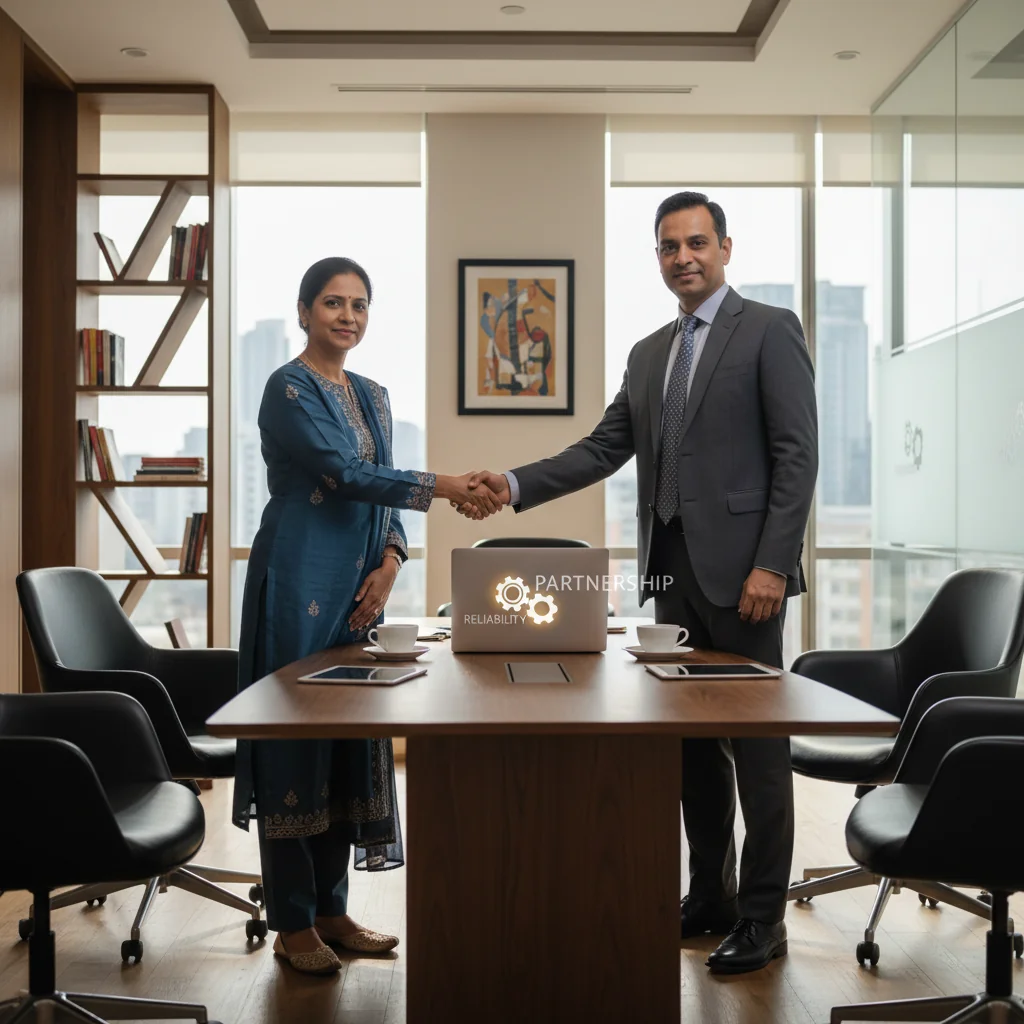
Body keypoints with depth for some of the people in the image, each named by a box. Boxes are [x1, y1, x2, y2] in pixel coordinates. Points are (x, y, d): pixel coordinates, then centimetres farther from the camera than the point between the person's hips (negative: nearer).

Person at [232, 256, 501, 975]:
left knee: (350, 737, 10)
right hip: (300, 584, -7)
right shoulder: (289, 389, -8)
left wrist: (388, 563, -2)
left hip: (357, 590, 8)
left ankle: (332, 909, 22)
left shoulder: (372, 396, 15)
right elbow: (347, 474, -18)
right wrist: (447, 486, -23)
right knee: (296, 739, -1)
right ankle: (293, 923, 11)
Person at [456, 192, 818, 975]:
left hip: (738, 570, -6)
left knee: (757, 743, 1)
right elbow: (604, 450, 12)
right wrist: (515, 484, 0)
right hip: (673, 569, 7)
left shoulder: (769, 330, -3)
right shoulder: (649, 353, 16)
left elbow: (797, 454, -10)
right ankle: (709, 895, 24)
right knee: (691, 736, 12)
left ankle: (762, 915, 12)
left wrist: (771, 564, -17)